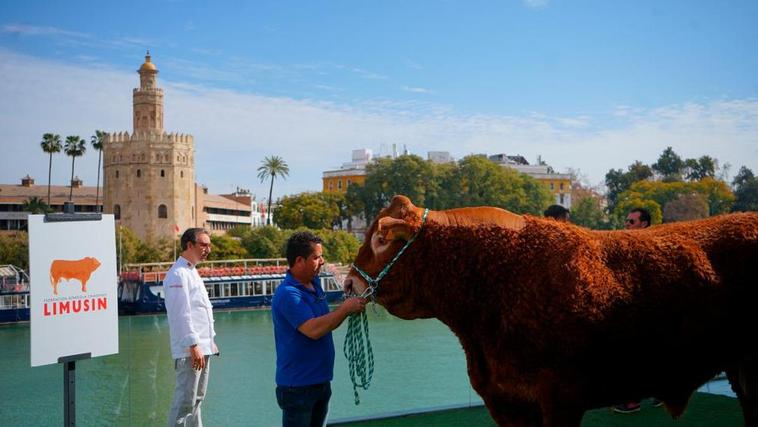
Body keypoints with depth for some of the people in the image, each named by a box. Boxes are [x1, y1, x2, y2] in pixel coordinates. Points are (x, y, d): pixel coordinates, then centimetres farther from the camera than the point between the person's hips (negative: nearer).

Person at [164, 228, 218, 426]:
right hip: (190, 350, -10)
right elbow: (181, 314, -19)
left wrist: (210, 341, 22)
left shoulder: (192, 272, 18)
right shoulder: (178, 274, -13)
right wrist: (193, 346, -21)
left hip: (202, 347, 10)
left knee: (197, 398, 16)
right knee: (185, 401, -8)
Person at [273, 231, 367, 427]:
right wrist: (345, 308, -22)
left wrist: (348, 309, -3)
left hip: (321, 380, 9)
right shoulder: (288, 294, -21)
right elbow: (314, 330, -30)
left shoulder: (314, 286, 8)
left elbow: (327, 324, 15)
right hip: (297, 386, -9)